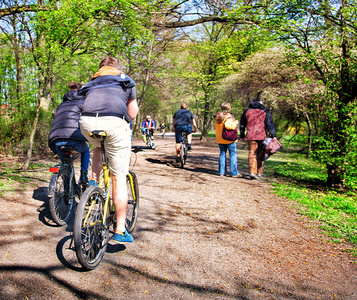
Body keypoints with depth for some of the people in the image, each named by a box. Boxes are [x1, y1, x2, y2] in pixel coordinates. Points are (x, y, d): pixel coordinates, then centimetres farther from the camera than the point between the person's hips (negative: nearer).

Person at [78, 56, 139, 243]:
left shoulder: (91, 83, 35)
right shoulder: (126, 81, 30)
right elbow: (133, 114, 25)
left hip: (87, 123, 3)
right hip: (114, 123, -2)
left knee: (99, 146, 39)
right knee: (119, 179, 5)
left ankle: (93, 182, 20)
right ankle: (120, 231, 8)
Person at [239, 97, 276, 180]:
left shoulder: (247, 111, 13)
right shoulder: (265, 111, 6)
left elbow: (242, 124, 18)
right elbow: (270, 124, -2)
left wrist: (242, 135, 27)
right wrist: (273, 135, -5)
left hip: (250, 136, 1)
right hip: (261, 136, -1)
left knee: (252, 153, 0)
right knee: (260, 154, 8)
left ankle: (252, 172, -12)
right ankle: (259, 173, 13)